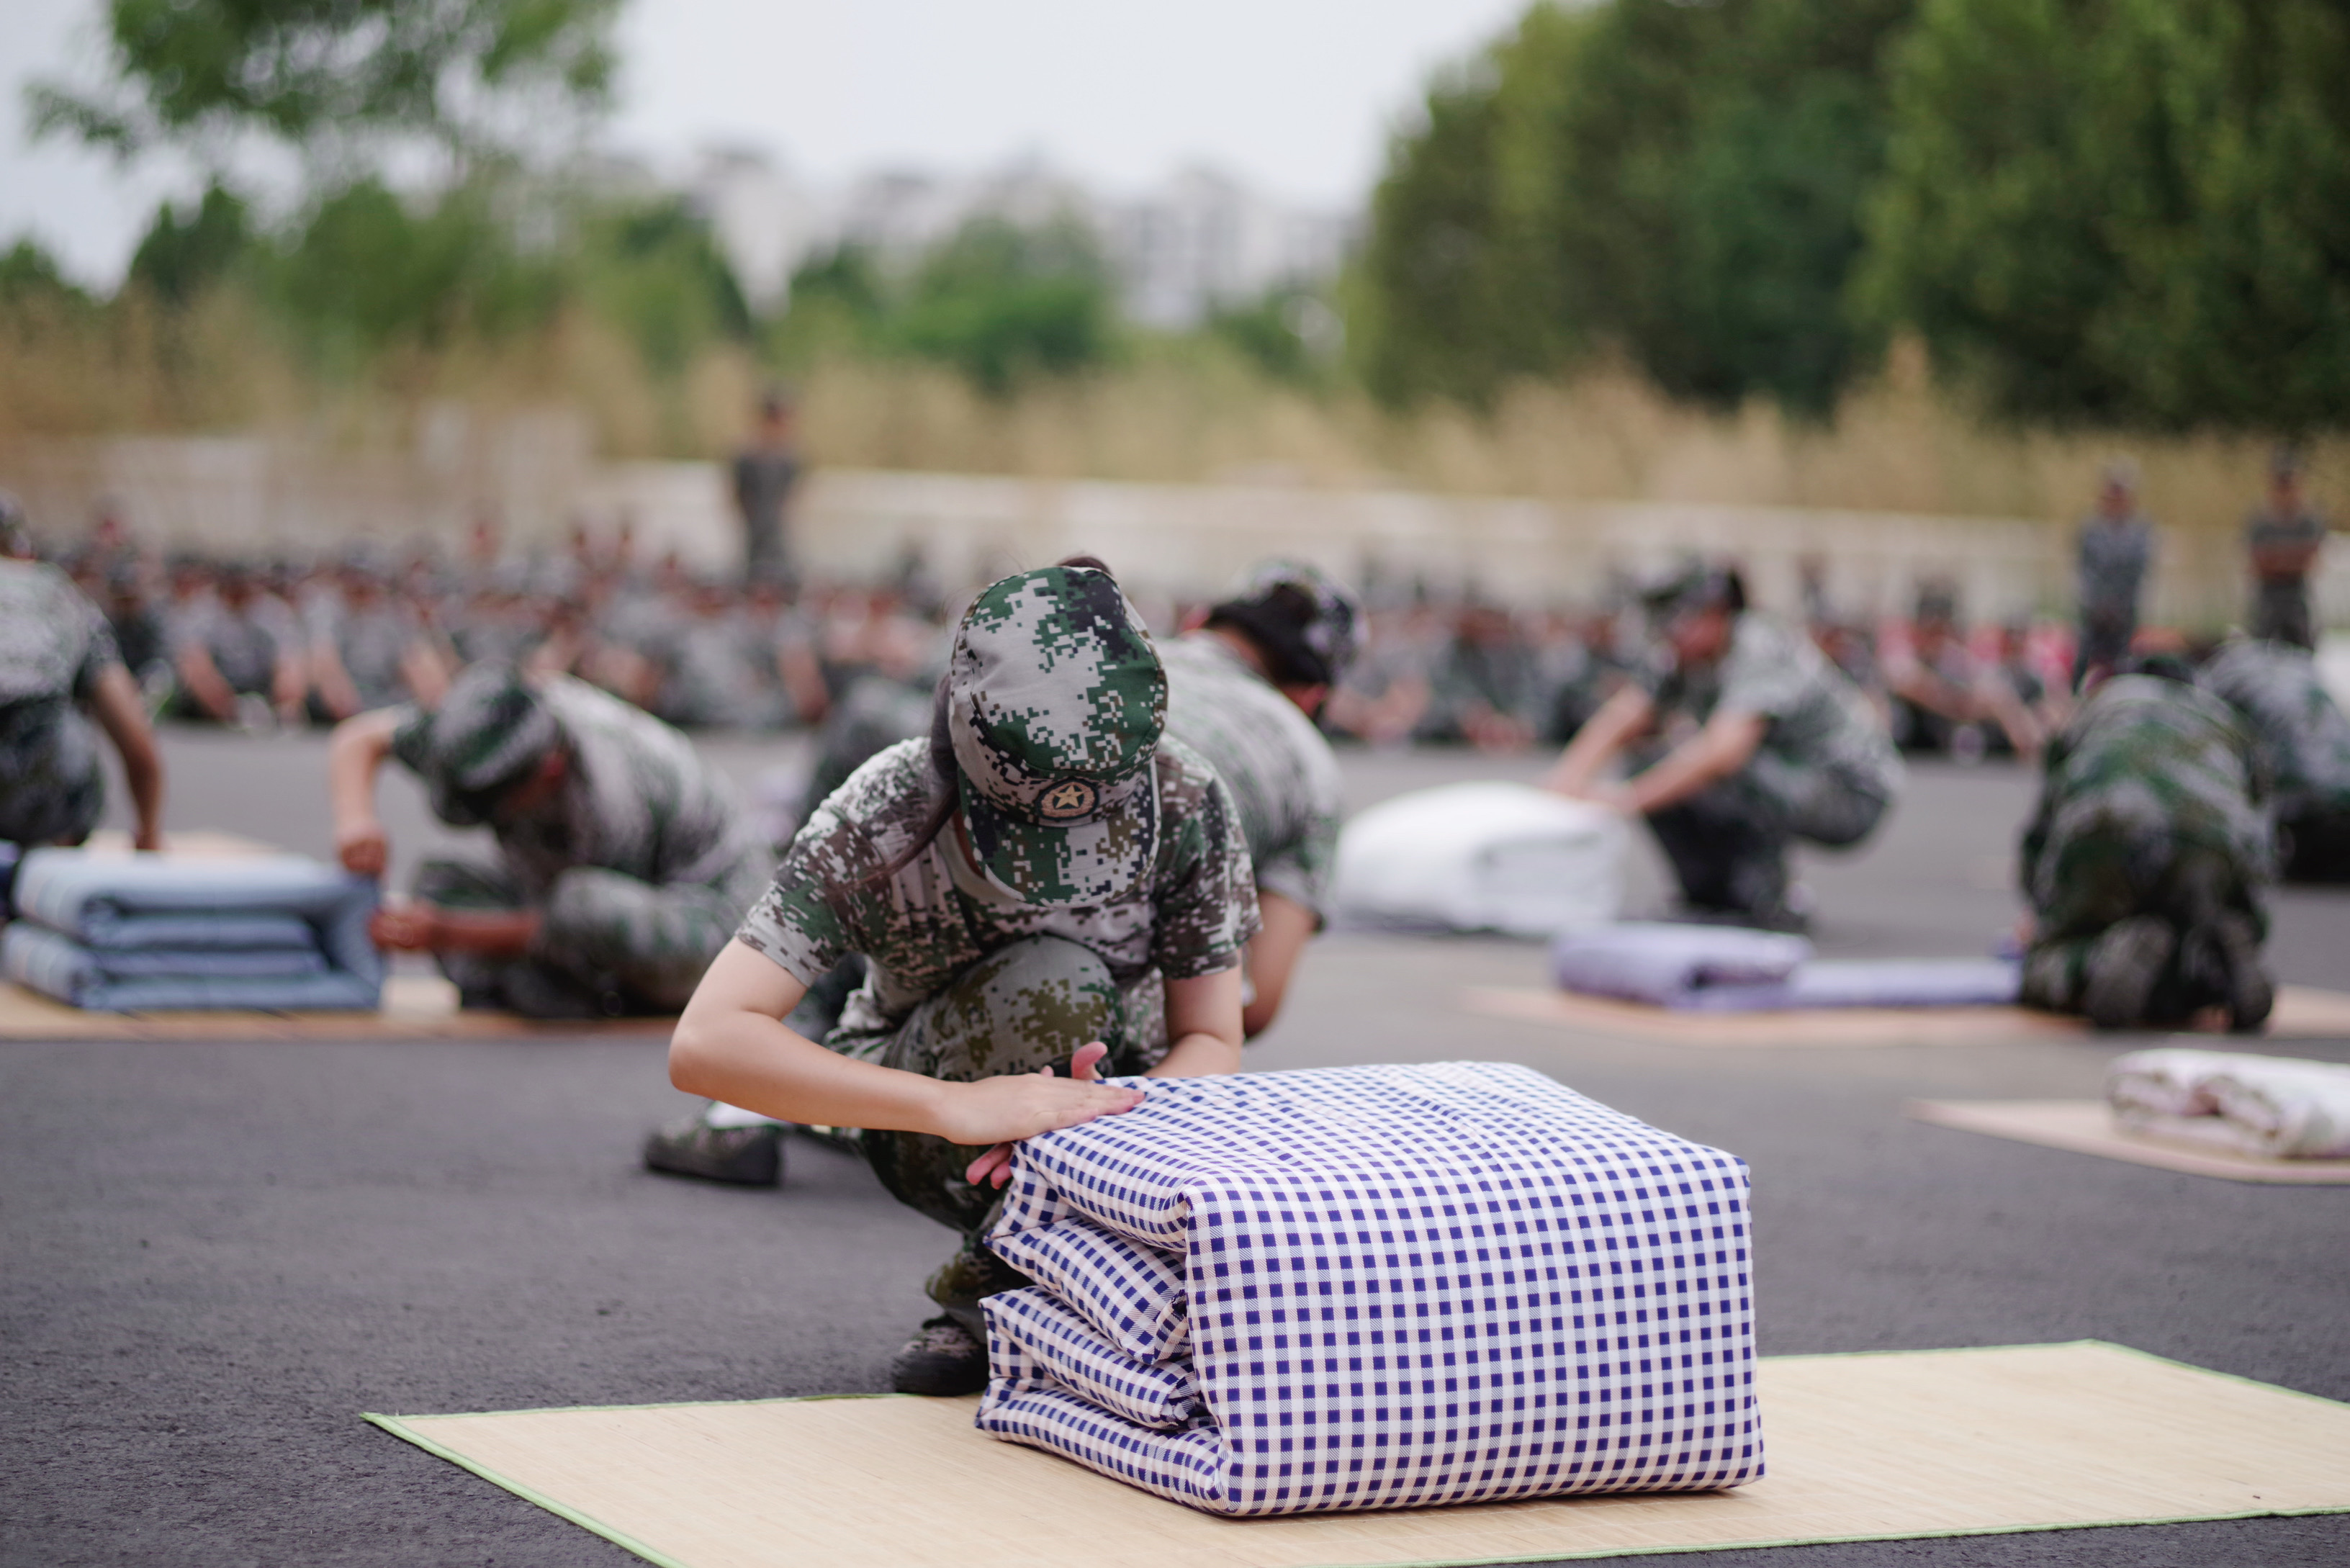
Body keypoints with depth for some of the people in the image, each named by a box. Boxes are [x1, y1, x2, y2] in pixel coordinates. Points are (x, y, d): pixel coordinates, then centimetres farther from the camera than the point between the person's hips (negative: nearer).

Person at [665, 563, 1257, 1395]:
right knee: (1053, 983, -36)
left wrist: (1118, 1116, -41)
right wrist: (964, 1107, -49)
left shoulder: (1188, 805, -24)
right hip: (928, 1129, -3)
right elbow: (704, 1044, -39)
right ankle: (996, 1291, -13)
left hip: (1109, 1084, 3)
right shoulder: (880, 821, -31)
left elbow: (1210, 1043, -16)